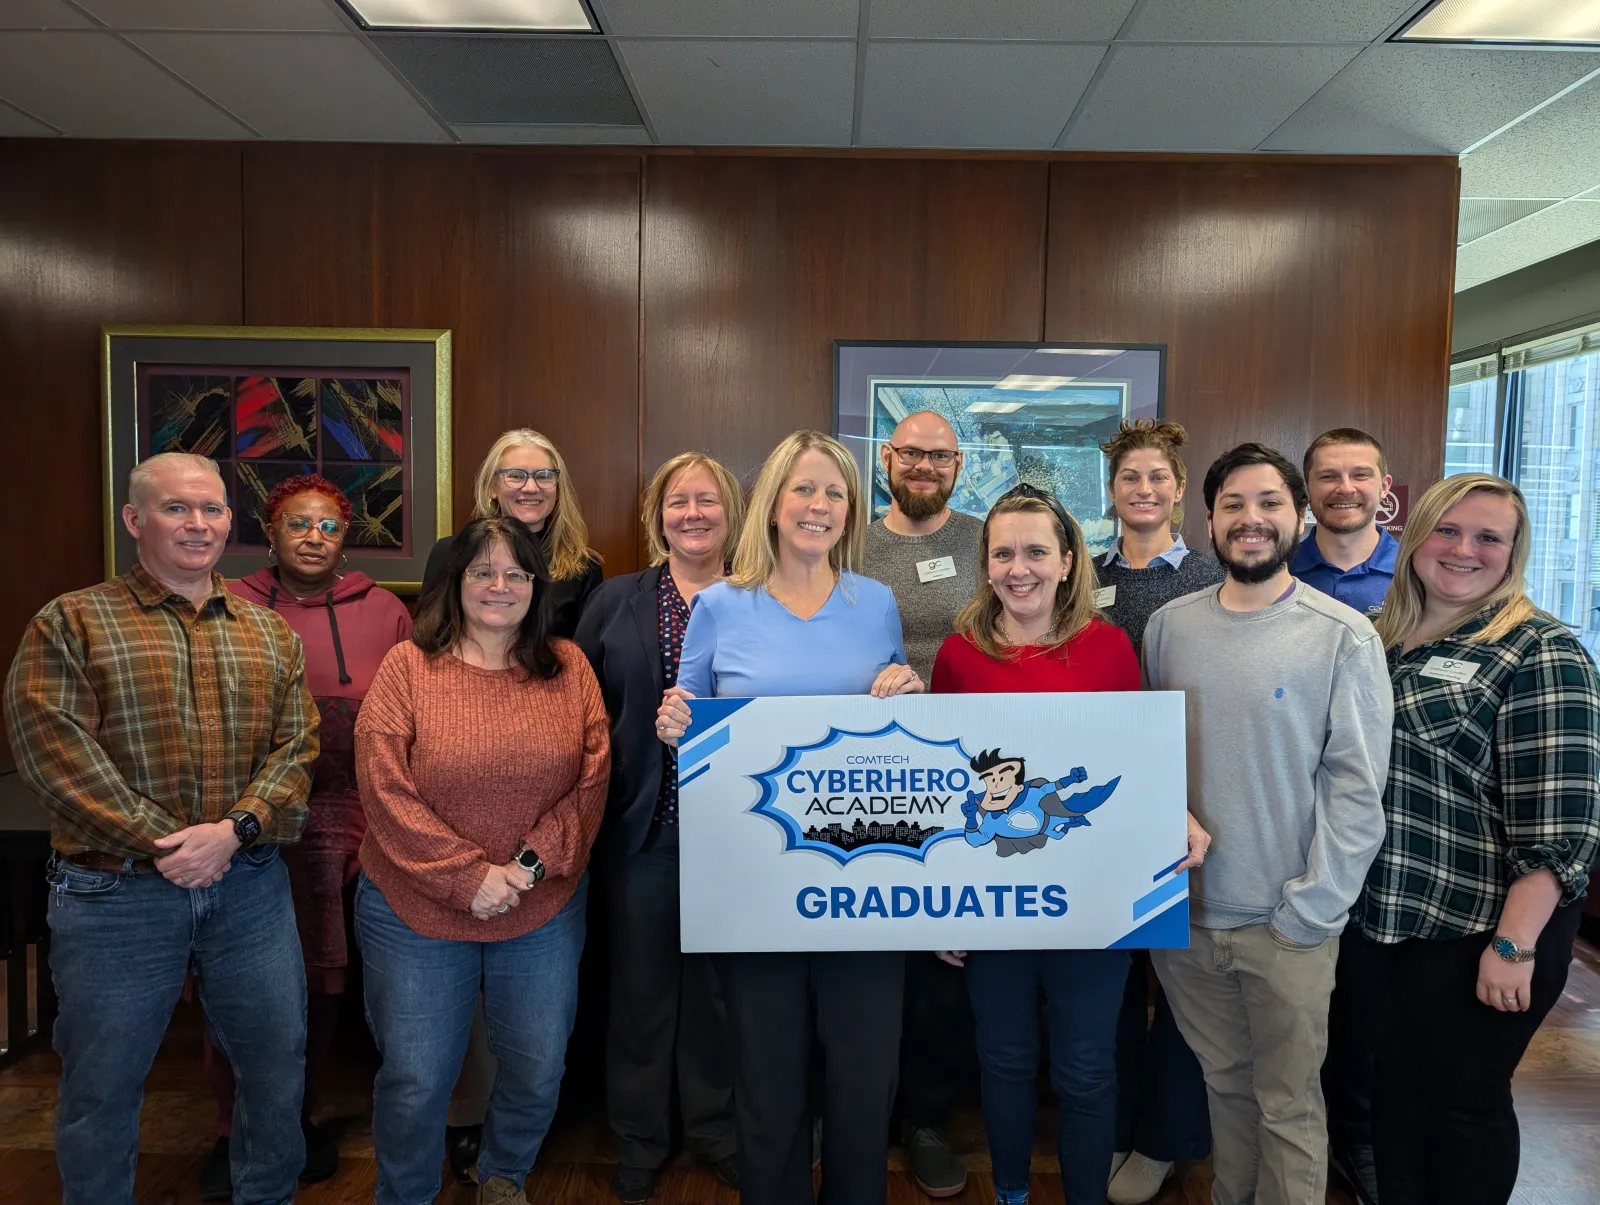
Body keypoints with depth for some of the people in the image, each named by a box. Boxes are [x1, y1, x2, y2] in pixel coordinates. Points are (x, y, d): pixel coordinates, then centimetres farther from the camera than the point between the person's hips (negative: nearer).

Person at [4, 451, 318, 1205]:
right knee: (102, 1086, 12)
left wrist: (235, 829, -15)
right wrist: (160, 844, -16)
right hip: (114, 891, -3)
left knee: (277, 1065, 13)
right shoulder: (71, 624, -1)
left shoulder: (270, 632, 9)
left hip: (250, 884, 3)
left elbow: (297, 746, 2)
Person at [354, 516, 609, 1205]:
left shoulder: (569, 668, 0)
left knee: (538, 1070, 15)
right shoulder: (407, 667, -7)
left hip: (545, 909, 2)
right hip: (416, 911, -2)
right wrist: (467, 876, -18)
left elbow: (592, 780, -4)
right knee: (414, 1079, 9)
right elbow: (386, 791, -13)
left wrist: (534, 862, -16)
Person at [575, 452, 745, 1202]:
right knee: (641, 985, 12)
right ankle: (638, 1139, 32)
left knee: (719, 983, 13)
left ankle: (716, 1126, 34)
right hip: (641, 827, 1)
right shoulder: (616, 601, 4)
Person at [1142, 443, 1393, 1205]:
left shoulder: (1344, 636, -9)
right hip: (1184, 912, 3)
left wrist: (1309, 912, -13)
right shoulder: (1170, 626, 2)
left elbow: (1357, 786, -11)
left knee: (1288, 1105, 11)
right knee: (1224, 1084, 20)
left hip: (1288, 923, -3)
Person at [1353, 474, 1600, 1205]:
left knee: (1467, 1100, 11)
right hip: (1380, 918, 6)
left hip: (1477, 932, -6)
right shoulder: (1382, 636, 6)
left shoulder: (1540, 654, -13)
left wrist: (1512, 945, -21)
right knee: (1395, 1084, 20)